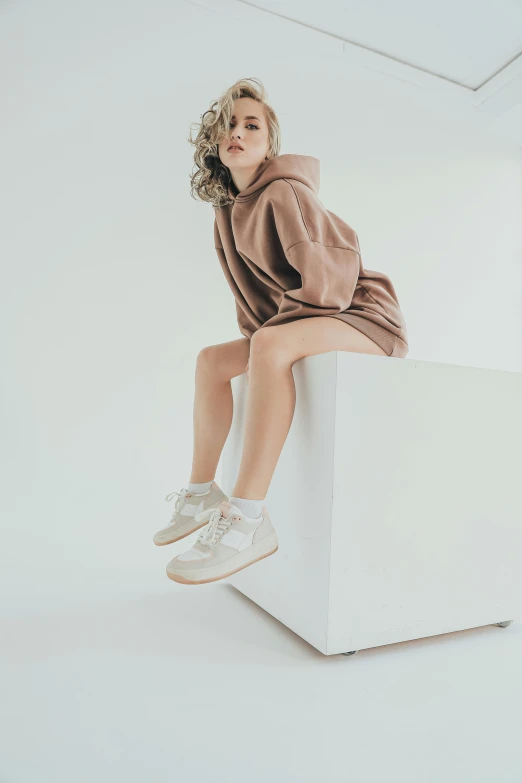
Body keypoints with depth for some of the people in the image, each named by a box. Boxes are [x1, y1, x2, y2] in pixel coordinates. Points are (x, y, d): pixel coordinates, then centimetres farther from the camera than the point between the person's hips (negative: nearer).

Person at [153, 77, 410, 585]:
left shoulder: (283, 192, -12)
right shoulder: (228, 213, 12)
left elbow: (331, 268, -21)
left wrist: (267, 332, -16)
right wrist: (255, 334, 4)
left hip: (366, 317, -8)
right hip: (302, 326, 9)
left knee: (272, 346, -36)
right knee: (211, 360, 4)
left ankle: (248, 519, -35)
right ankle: (202, 493, 6)